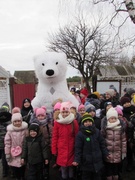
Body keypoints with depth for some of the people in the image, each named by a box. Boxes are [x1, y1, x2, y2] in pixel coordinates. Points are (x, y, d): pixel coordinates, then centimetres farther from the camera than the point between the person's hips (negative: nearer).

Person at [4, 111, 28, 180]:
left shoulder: (25, 129, -9)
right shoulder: (10, 131, -7)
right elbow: (7, 143, -3)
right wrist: (7, 154, -3)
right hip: (13, 156, 1)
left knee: (23, 171, 13)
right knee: (15, 172, 13)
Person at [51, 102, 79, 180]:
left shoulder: (74, 122, 0)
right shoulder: (57, 123, -1)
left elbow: (77, 136, 2)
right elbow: (55, 137, 1)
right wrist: (54, 150, 0)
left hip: (71, 149, 0)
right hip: (61, 150, 0)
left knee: (71, 169, 6)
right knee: (63, 168, 6)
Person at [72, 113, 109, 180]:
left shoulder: (97, 132, 0)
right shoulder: (80, 134, -11)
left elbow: (102, 144, 8)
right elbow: (78, 148, -11)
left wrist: (106, 154, 6)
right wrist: (77, 160, -18)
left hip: (97, 161, 3)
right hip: (86, 162, -3)